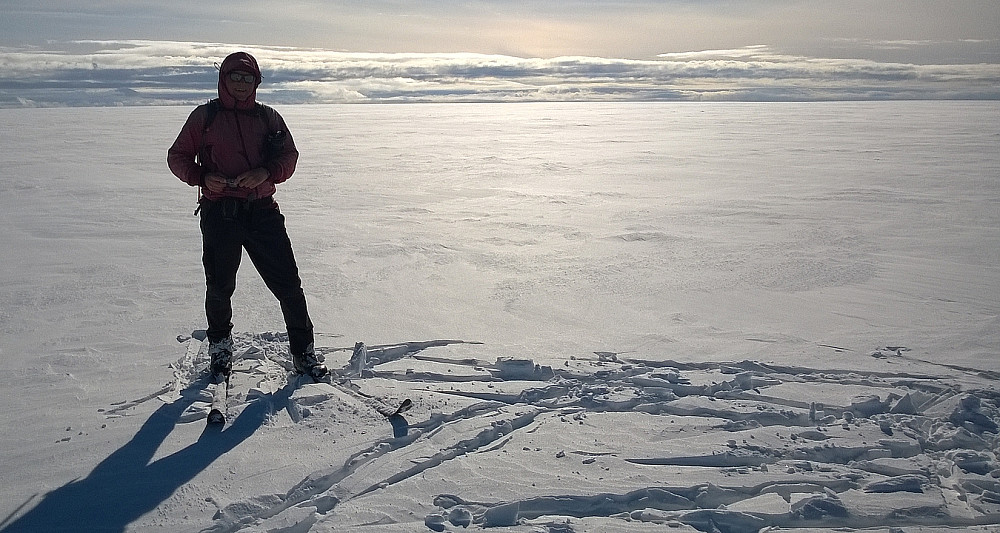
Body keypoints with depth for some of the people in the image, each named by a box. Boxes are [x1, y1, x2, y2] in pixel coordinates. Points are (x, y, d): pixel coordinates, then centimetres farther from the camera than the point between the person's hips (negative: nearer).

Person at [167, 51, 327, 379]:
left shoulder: (268, 117, 12)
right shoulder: (205, 116, 7)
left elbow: (289, 155, 10)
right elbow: (178, 157, 8)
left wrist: (267, 172, -10)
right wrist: (202, 176, -11)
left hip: (262, 210, 2)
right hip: (220, 213, -1)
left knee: (288, 284, -2)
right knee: (220, 287, 7)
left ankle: (303, 352, 10)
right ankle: (220, 349, 31)